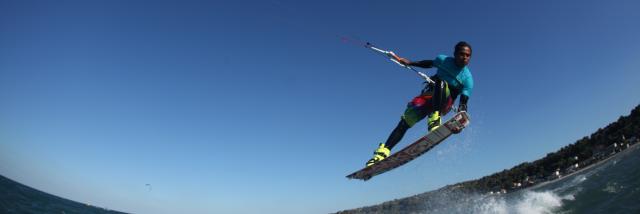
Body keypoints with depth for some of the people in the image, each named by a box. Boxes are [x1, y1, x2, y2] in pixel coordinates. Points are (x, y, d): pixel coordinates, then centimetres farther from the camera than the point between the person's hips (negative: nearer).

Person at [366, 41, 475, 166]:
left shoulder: (468, 79, -12)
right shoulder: (444, 60, -5)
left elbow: (463, 103, -16)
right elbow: (429, 63, 16)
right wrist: (410, 63, 12)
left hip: (444, 104, -3)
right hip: (429, 95, 3)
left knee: (441, 82, -34)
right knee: (406, 119, -17)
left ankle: (435, 119, -44)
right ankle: (383, 151, -16)